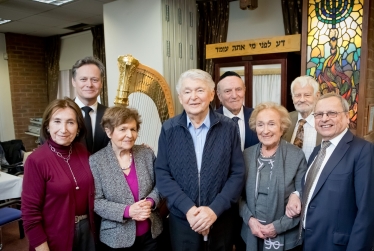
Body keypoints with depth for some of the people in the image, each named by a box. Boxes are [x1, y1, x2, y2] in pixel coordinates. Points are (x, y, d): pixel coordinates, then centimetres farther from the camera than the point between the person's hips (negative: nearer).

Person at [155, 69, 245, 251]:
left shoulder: (228, 128, -6)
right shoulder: (169, 129, -4)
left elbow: (238, 174, -5)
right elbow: (162, 174, -5)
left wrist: (215, 209, -14)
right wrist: (188, 208, -15)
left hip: (220, 220, 0)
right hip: (181, 219, 0)